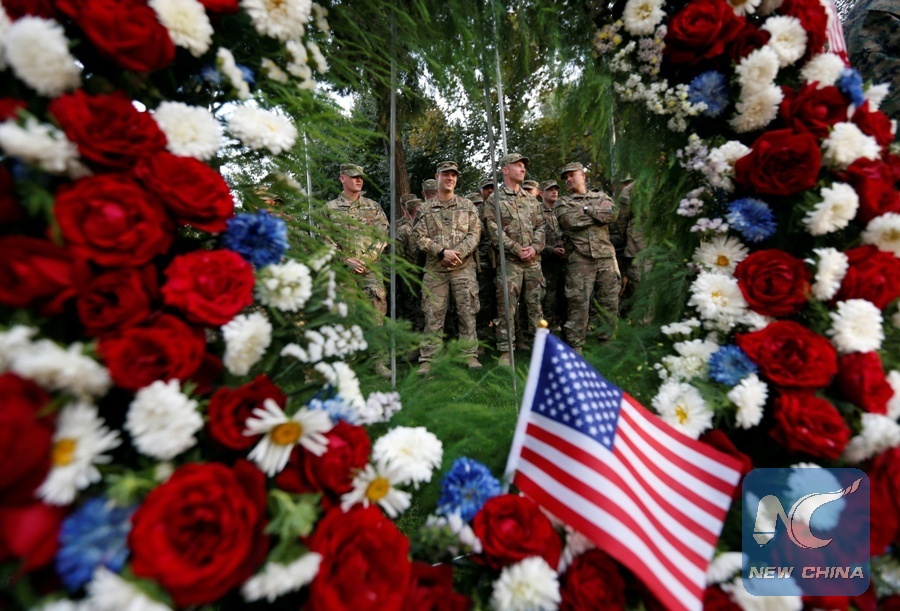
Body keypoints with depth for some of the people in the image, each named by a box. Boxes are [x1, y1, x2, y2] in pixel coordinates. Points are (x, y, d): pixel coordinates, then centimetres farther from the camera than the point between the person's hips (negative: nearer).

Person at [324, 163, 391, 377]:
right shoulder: (330, 208, 8)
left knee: (377, 311, -6)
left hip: (370, 268, 1)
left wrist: (365, 259, -8)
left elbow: (383, 236, 5)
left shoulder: (373, 206, 12)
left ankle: (378, 360, 0)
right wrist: (347, 261, -9)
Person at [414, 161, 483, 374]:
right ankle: (427, 359, 6)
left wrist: (457, 253, -12)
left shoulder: (467, 206, 12)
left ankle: (470, 355, 11)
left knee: (467, 312, 1)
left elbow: (475, 234, 3)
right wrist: (443, 252, -13)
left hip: (464, 267, 0)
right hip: (434, 269, 0)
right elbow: (421, 238, 2)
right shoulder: (425, 209, 11)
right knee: (433, 314, 0)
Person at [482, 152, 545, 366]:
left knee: (535, 304, 9)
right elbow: (494, 231, -8)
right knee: (507, 306, -5)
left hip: (534, 260, 5)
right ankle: (505, 351, 2)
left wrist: (535, 247, -5)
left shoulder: (531, 200, 18)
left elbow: (540, 226, 14)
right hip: (508, 261, -5)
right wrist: (517, 250, -14)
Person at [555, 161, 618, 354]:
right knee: (579, 303, -6)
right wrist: (597, 214, 0)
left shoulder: (601, 197, 19)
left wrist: (585, 209, -4)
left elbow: (611, 214, -3)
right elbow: (570, 220, -10)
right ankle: (575, 345, 1)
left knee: (610, 302, 6)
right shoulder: (562, 202, 11)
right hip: (579, 259, -3)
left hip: (606, 256, 3)